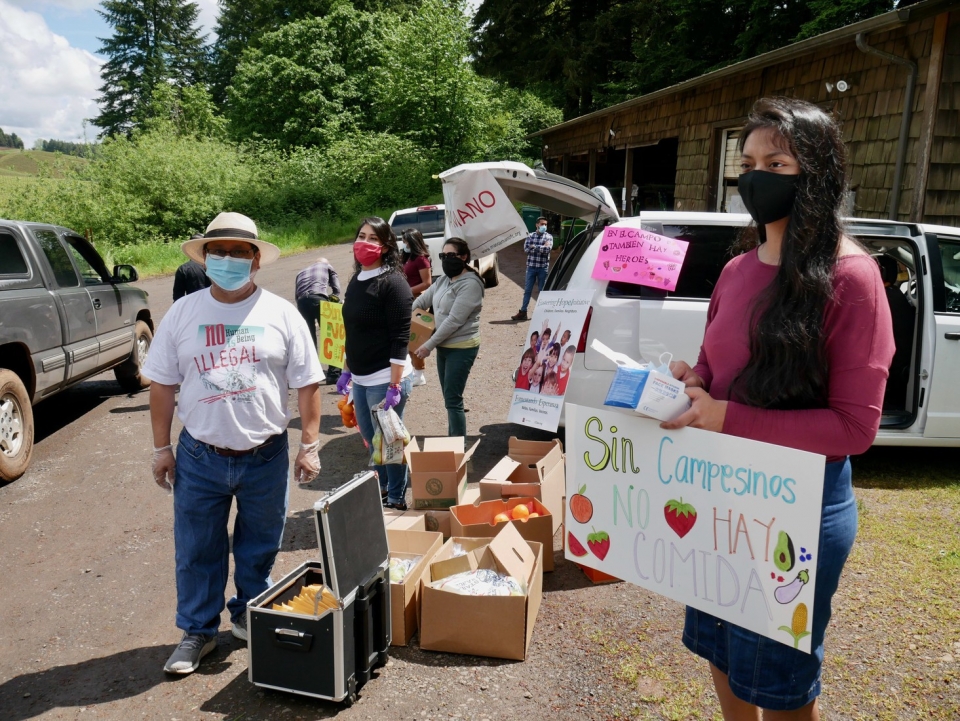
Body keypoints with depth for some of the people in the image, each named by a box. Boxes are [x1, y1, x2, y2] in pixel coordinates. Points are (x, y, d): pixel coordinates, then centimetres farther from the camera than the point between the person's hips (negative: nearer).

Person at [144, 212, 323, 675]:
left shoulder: (280, 314, -4)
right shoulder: (182, 314, 0)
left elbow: (307, 384, -1)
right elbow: (162, 385, 4)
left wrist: (310, 445, -5)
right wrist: (161, 449, 3)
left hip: (266, 457, 0)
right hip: (199, 457, 1)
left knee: (259, 549, 16)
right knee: (196, 551, 11)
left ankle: (250, 617, 39)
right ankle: (197, 631, 31)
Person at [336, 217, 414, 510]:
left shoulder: (393, 283, -14)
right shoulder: (355, 281, 9)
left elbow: (400, 339, -18)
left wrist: (395, 387, -21)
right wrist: (346, 371, 18)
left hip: (385, 379, -8)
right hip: (360, 378, 8)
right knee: (369, 436, 19)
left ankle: (396, 500, 21)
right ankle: (381, 488, 39)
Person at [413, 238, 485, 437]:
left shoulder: (470, 284, -18)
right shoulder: (443, 280, 10)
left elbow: (454, 320, -22)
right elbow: (421, 301, 16)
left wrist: (428, 345, -20)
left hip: (461, 349, -9)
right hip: (443, 346, 9)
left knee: (453, 400, -6)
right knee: (449, 398, 15)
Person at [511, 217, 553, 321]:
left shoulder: (549, 237, 1)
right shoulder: (530, 236, 5)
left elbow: (547, 249, -16)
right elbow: (526, 249, -9)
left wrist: (534, 247, -12)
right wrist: (541, 247, -12)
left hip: (543, 267, -2)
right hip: (531, 266, 2)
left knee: (542, 291, 6)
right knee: (527, 290, 4)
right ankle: (523, 312, 7)